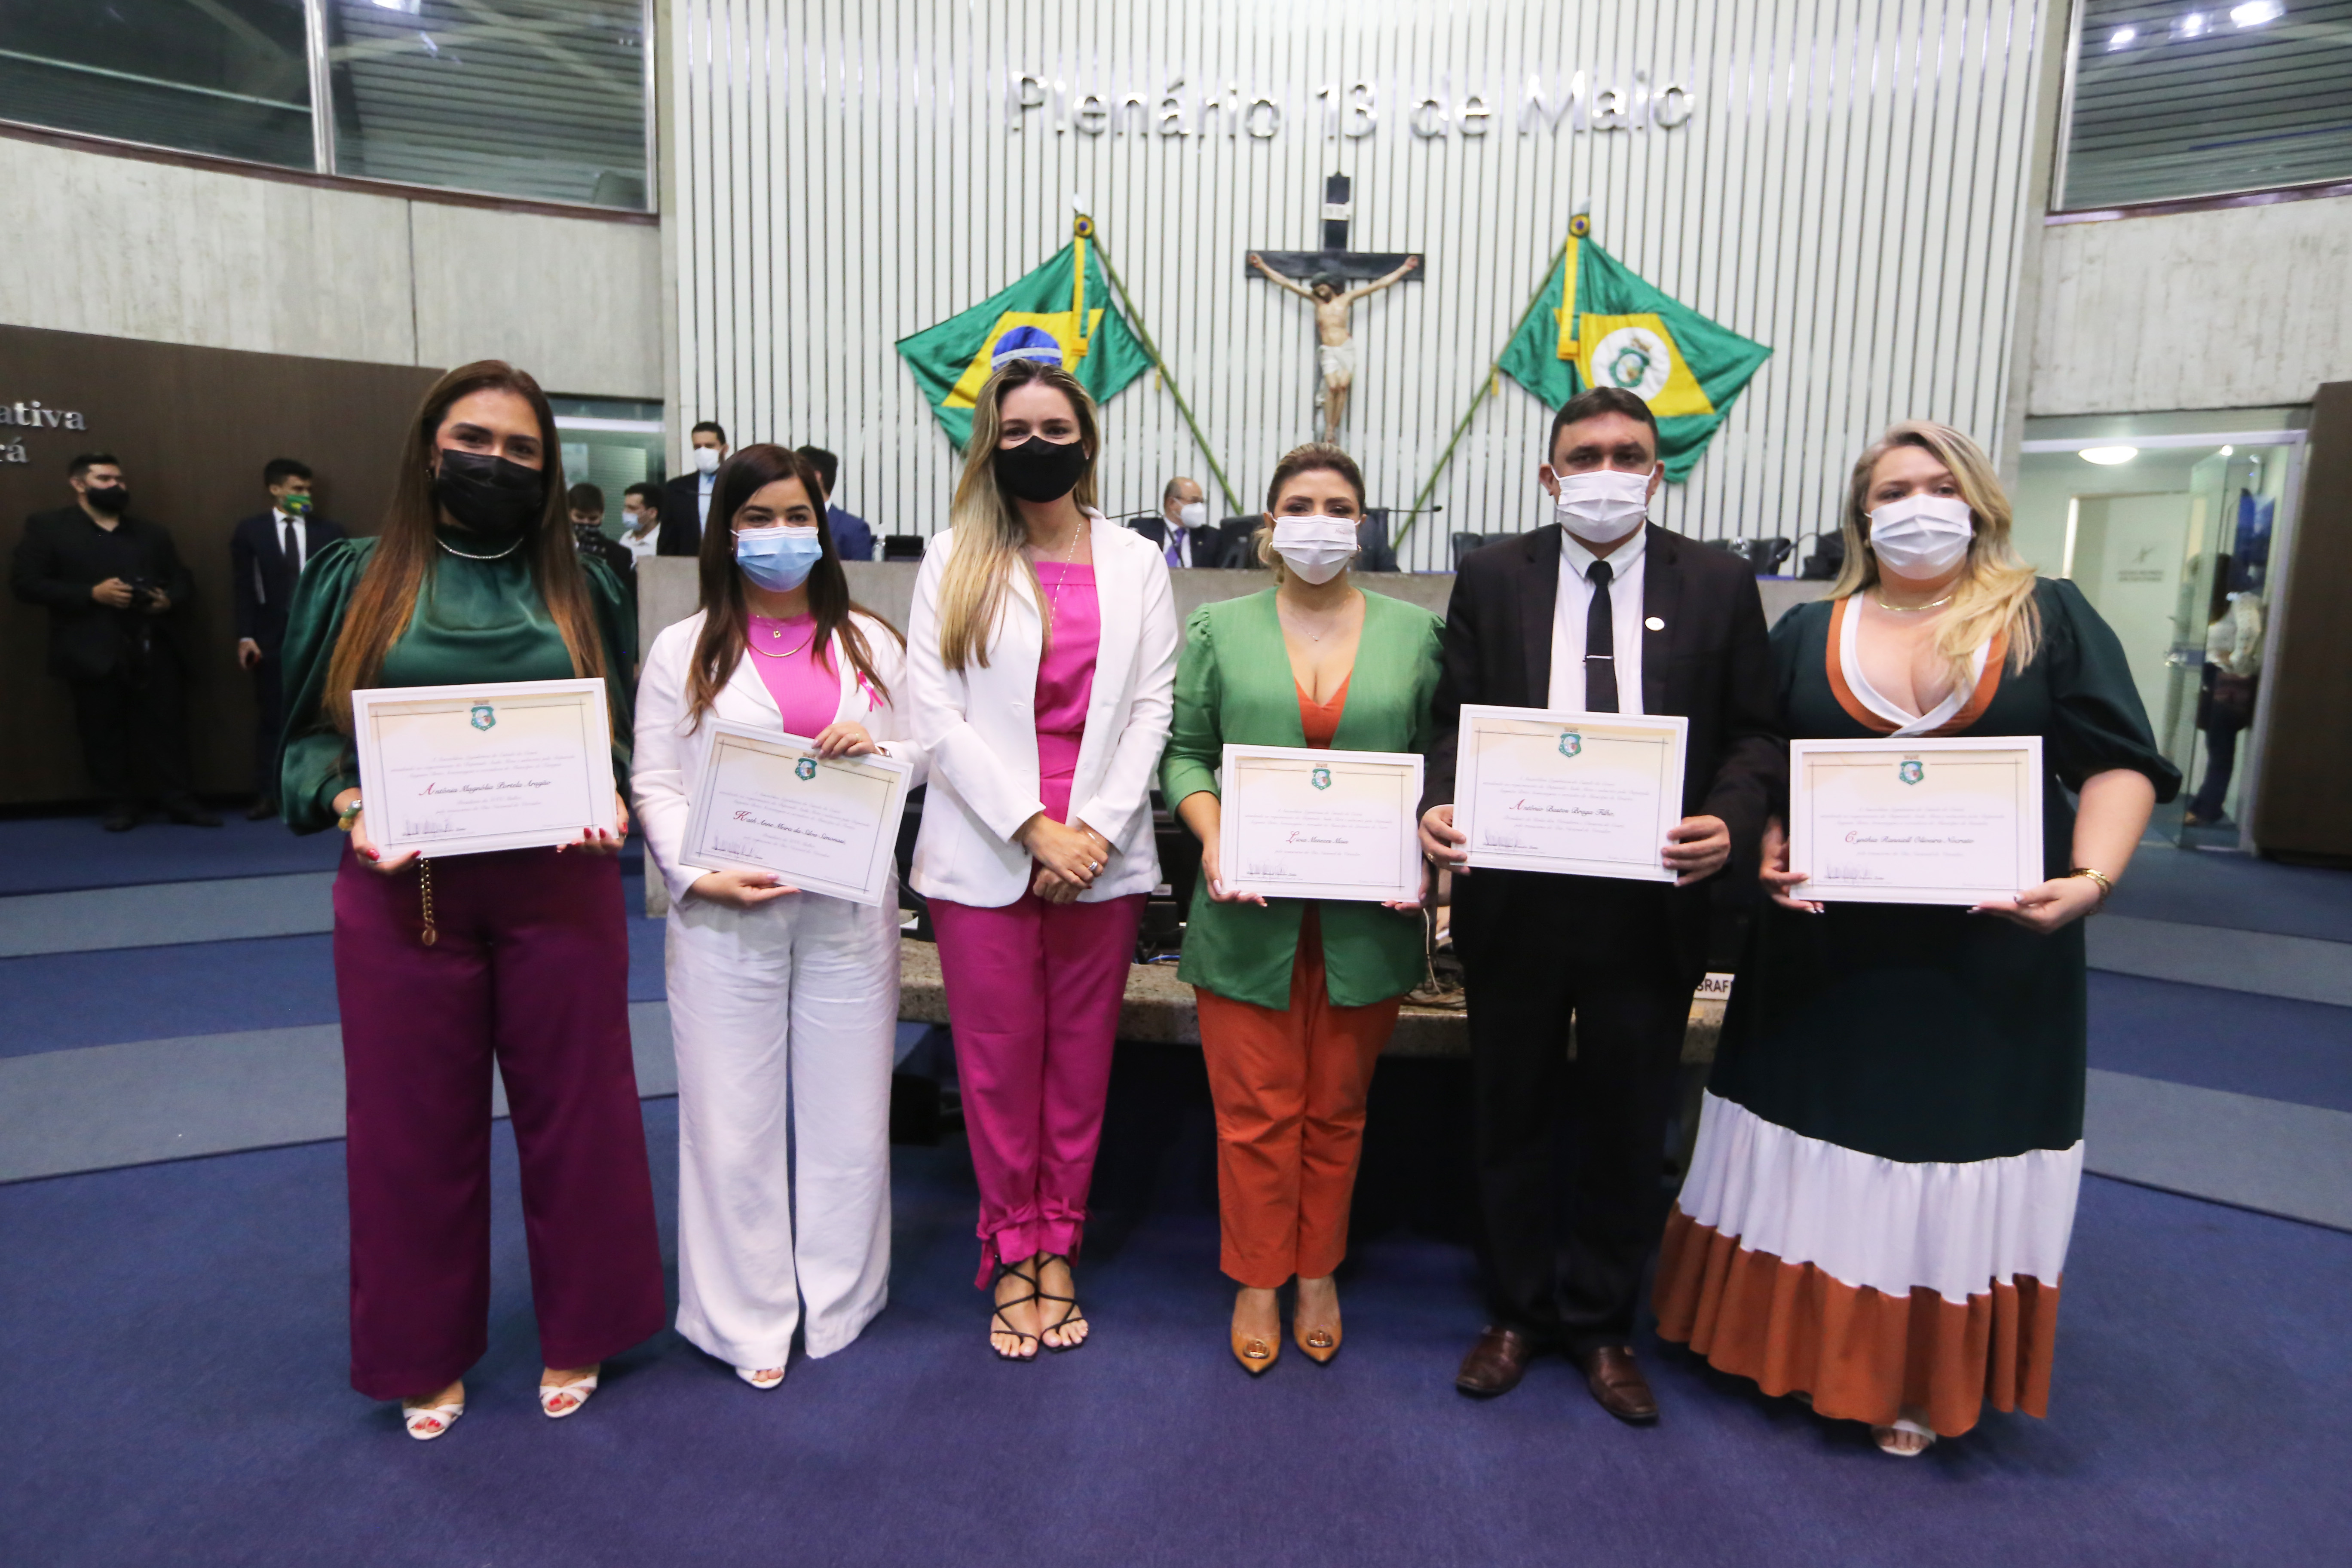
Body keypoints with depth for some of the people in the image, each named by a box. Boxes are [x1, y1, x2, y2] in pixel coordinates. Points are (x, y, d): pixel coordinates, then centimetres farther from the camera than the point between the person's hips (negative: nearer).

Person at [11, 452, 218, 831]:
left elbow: (183, 580, 18)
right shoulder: (46, 527, 6)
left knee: (167, 727, 1)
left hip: (155, 650, 2)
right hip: (94, 653, -2)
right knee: (103, 732, 3)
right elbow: (26, 583, -3)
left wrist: (170, 600, -5)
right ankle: (121, 804, 12)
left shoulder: (152, 532, 18)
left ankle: (178, 800, 6)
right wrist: (91, 594, -15)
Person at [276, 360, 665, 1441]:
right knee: (415, 1122, 11)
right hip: (403, 892, 0)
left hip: (559, 887, 0)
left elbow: (627, 735, 9)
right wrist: (353, 810, -13)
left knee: (575, 1107, 8)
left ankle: (577, 1335, 29)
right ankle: (425, 1356, 31)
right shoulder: (355, 579, 6)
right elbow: (311, 736, 6)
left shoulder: (582, 588, 8)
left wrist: (611, 804, -11)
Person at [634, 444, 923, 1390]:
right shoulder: (684, 650, 7)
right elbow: (655, 784, 2)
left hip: (848, 911, 2)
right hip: (724, 916, -1)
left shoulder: (871, 644, 12)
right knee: (732, 1124, 4)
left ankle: (840, 1304, 28)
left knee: (849, 1114, 9)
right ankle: (745, 1321, 23)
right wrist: (701, 875, -12)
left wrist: (881, 750, -9)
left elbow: (925, 760, 13)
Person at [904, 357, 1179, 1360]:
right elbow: (936, 715, -3)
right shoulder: (956, 560, 5)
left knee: (1081, 1065, 10)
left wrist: (1095, 828, -9)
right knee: (998, 1068, 6)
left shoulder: (1136, 563, 9)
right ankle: (1011, 1258, 24)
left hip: (1104, 854, 1)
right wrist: (1033, 828, -12)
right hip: (984, 854, -1)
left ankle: (1058, 1251, 26)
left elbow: (1150, 710, 3)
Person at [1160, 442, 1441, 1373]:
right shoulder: (1220, 630, 5)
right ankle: (1258, 1280, 27)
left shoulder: (1414, 633, 6)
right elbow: (1187, 751, 4)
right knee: (1256, 1111, 7)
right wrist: (1211, 842, -11)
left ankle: (1318, 1272, 34)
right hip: (1250, 915, -1)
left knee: (1336, 1108, 14)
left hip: (1367, 921, 1)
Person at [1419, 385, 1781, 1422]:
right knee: (1511, 1116, 14)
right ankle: (1518, 1312, 36)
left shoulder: (1719, 585, 2)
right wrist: (1440, 807, -18)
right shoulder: (1492, 578, 2)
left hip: (1652, 899, 0)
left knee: (1626, 1125, 14)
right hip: (1515, 895, 0)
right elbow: (1455, 721, 2)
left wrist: (1729, 821, -17)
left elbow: (1752, 734, 2)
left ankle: (1601, 1325, 36)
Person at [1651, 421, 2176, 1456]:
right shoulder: (1806, 634, 7)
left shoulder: (2051, 620, 4)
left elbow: (2118, 761, 0)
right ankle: (1795, 1340, 27)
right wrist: (1766, 855, -11)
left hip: (1993, 953, -1)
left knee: (1955, 1150, 8)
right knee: (1812, 1145, 9)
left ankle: (1923, 1378, 26)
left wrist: (2091, 877, -15)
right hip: (1825, 951, 1)